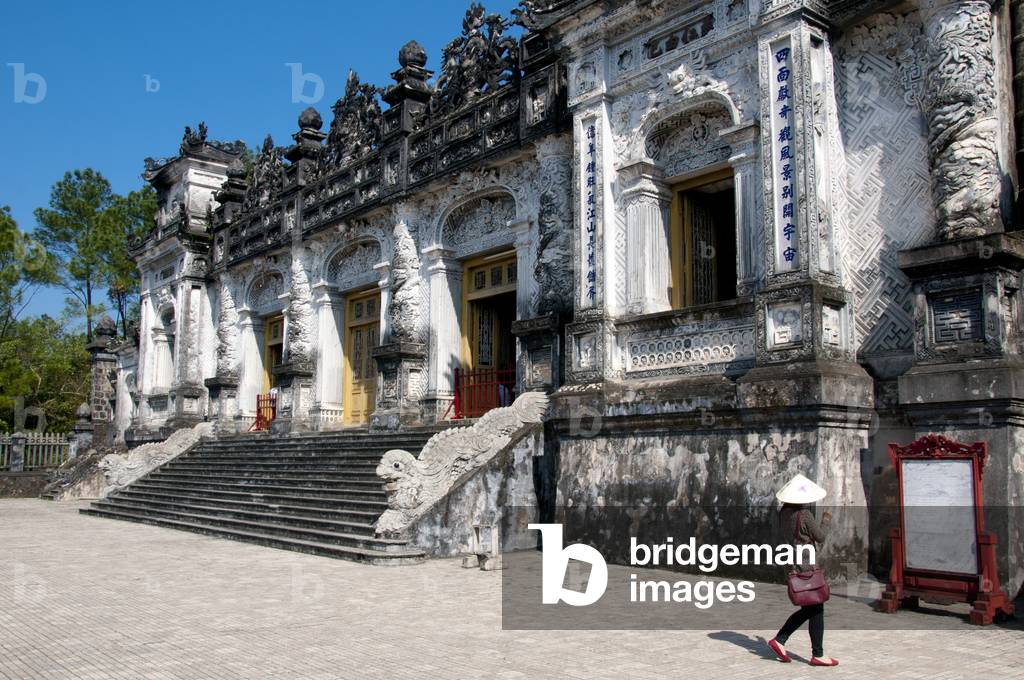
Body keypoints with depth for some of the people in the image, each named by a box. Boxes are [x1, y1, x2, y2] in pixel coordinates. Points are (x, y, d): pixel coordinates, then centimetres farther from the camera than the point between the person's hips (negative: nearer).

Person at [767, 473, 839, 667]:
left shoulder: (784, 511, 5)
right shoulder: (805, 514, -18)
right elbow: (820, 537, -8)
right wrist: (826, 520, 9)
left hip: (791, 564, 8)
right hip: (807, 565, -8)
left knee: (808, 609, 17)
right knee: (816, 610, 3)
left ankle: (779, 640, 13)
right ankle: (817, 655, 11)